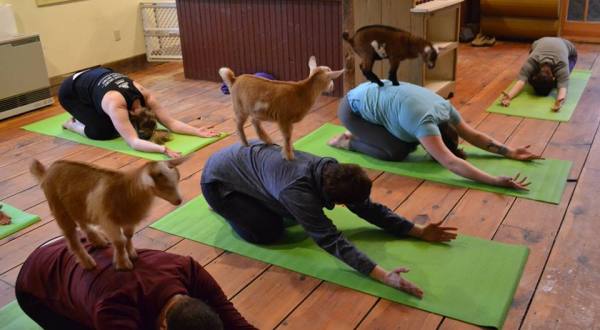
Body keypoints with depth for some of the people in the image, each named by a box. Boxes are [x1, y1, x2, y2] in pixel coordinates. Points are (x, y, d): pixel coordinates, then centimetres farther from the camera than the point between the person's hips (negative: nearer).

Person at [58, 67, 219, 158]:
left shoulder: (145, 95, -24)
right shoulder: (116, 105, -42)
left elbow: (171, 122, -24)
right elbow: (134, 142, -50)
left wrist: (199, 132, -37)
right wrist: (163, 149, -64)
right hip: (70, 91, -6)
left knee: (115, 126, -2)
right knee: (102, 132, -20)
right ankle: (73, 123, 10)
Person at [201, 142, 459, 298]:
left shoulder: (330, 170, -17)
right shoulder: (297, 192, -40)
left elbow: (369, 208, -9)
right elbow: (331, 240, -43)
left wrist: (419, 231, -11)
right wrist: (384, 277, -49)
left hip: (250, 155, 7)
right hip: (219, 178, -7)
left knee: (290, 216, 7)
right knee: (269, 232, -14)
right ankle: (226, 206, 11)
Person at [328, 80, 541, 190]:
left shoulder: (445, 107, -8)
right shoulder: (424, 122, -33)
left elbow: (474, 136, 1)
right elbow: (451, 162, -41)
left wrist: (510, 152, -4)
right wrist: (495, 181, -46)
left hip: (373, 95, 9)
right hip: (353, 109, -8)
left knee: (409, 142, 1)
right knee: (397, 152, -16)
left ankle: (361, 134, 17)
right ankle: (348, 142, 2)